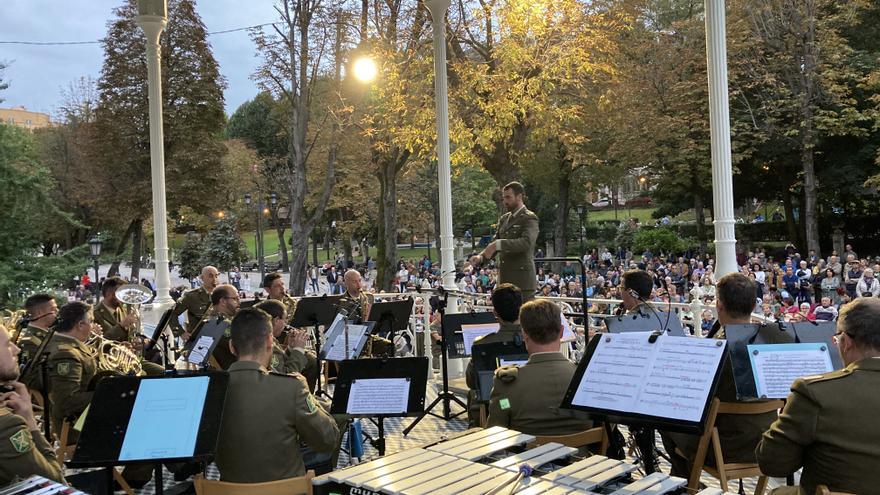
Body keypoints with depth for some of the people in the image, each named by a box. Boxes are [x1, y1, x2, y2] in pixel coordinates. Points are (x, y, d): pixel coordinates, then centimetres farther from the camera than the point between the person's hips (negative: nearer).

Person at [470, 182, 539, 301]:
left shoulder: (529, 218, -6)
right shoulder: (504, 219, 18)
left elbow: (527, 242, -23)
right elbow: (494, 243, 17)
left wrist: (498, 244, -32)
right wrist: (481, 257, -3)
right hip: (505, 280, 7)